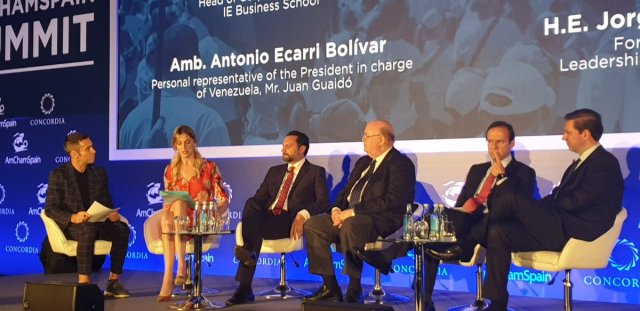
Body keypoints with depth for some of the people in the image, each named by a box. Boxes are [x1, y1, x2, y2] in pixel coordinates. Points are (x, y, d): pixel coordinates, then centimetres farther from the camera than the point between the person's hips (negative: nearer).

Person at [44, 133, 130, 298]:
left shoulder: (99, 173, 10)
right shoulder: (58, 175, -4)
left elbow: (107, 203, 13)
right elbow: (50, 208, -9)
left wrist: (112, 213, -13)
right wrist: (73, 217, -29)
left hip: (97, 223, 5)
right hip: (70, 226, -5)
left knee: (122, 229, -25)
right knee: (88, 229, -40)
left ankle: (113, 282, -19)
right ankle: (83, 283, -36)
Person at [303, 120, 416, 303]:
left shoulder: (401, 164, -8)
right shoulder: (363, 162, 20)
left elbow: (392, 202, -20)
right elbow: (346, 191, 23)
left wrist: (353, 212, -22)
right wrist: (337, 209, -1)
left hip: (381, 220, -9)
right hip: (349, 215, 9)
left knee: (350, 225, -38)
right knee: (313, 225, -6)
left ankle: (355, 289, -27)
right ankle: (330, 287, -6)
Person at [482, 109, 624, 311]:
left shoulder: (605, 163, -9)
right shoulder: (581, 163, 22)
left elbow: (575, 201, -17)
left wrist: (544, 204, -2)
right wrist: (538, 206, 1)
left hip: (573, 232, -9)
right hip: (559, 229, 9)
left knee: (512, 199, -20)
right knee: (498, 232, -8)